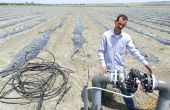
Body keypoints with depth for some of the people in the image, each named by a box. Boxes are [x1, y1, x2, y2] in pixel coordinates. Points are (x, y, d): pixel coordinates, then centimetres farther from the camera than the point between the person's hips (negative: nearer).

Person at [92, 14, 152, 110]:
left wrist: (145, 63, -1)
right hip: (107, 69, -1)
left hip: (120, 69, 1)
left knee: (126, 90, 13)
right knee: (100, 88, 13)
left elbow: (134, 51, 1)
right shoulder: (106, 35, -9)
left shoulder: (126, 37, -4)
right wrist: (103, 65, -14)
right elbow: (101, 51, -5)